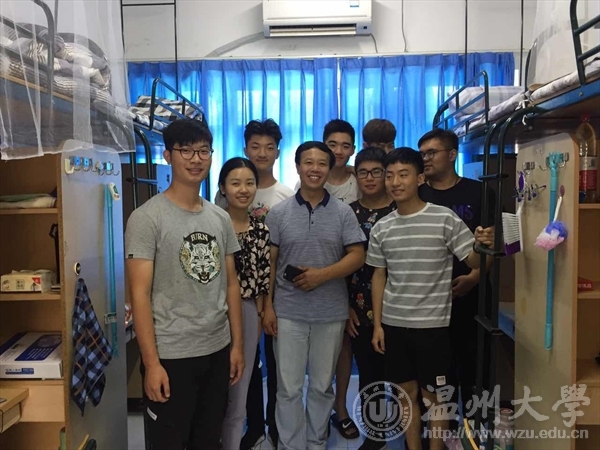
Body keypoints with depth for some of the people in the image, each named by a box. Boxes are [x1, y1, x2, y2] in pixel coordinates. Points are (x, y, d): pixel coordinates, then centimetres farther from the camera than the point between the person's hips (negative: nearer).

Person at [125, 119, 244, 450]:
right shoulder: (147, 217, -11)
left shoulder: (221, 218, 6)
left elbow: (230, 284, 9)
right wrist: (151, 362, -16)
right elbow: (140, 294, -14)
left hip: (217, 351, 6)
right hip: (170, 355, -5)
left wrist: (237, 344, 8)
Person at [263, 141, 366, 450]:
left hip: (331, 313, 1)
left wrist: (323, 274, -18)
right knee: (289, 389, 7)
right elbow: (268, 263, 2)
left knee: (322, 386, 15)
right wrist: (268, 306, -3)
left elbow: (357, 256, -3)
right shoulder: (278, 213, 0)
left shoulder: (343, 213, 0)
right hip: (288, 312, 0)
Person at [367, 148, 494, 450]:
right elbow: (379, 276, 9)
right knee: (407, 393, 15)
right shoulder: (381, 228, 3)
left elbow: (473, 262, -9)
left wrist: (481, 246, -32)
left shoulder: (445, 219, -9)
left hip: (433, 324, -3)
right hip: (393, 324, 4)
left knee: (434, 395, 9)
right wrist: (377, 324, 6)